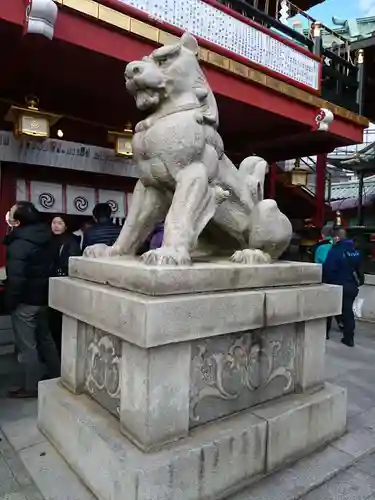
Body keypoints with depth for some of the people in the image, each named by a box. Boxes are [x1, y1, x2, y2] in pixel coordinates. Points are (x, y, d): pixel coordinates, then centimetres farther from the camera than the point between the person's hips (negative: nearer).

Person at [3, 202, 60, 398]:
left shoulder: (19, 244, -21)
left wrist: (10, 301, -14)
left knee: (26, 345, 5)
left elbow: (16, 278, -23)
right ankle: (57, 377, 31)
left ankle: (31, 387, 17)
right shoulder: (43, 236, 3)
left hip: (25, 300, -8)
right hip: (43, 296, 8)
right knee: (45, 338, 20)